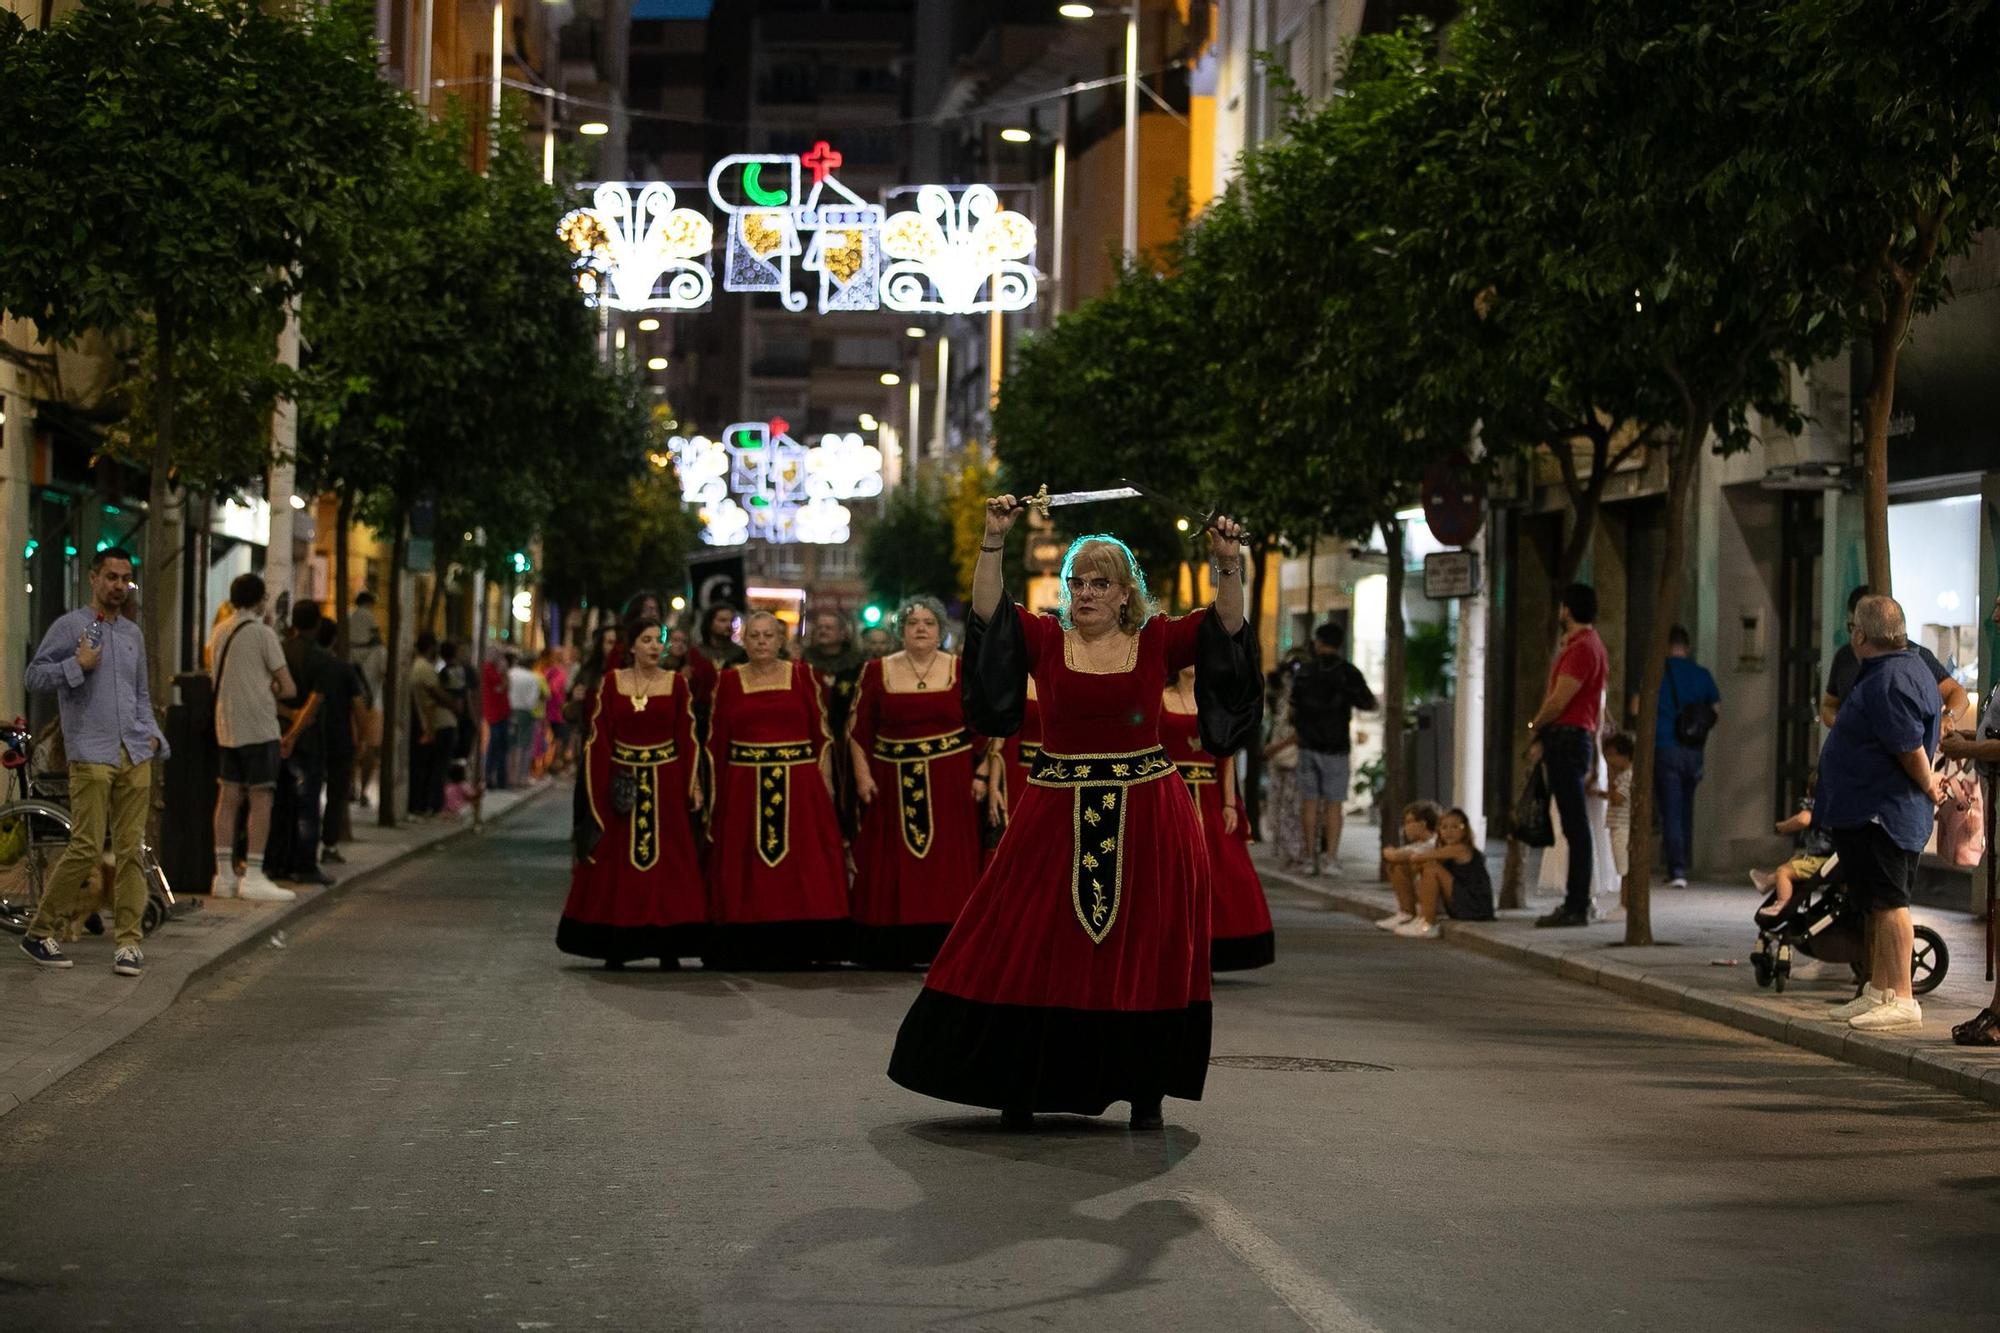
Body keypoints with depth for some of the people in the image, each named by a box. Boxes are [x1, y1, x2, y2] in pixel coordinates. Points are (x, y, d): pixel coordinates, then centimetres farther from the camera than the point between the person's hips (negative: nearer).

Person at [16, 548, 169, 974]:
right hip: (92, 756, -5)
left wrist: (153, 735, 11)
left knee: (130, 850, 1)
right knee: (87, 848, -11)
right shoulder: (70, 626, 2)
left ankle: (129, 942, 4)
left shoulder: (133, 635, 19)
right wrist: (78, 665, -14)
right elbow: (35, 676, -2)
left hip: (135, 756, 5)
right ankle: (39, 933, 2)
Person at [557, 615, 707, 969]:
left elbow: (687, 737, 2)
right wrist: (599, 788, -5)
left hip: (665, 781, 0)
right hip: (622, 781, 0)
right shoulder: (612, 683, 2)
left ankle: (668, 946, 4)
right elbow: (598, 736, 1)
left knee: (667, 859, 0)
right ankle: (616, 947, 8)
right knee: (616, 862, 2)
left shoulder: (675, 683, 2)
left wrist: (693, 784, -3)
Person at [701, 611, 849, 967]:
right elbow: (715, 741, 7)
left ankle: (797, 948, 0)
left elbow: (821, 731, 6)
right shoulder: (728, 680, 8)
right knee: (746, 871, -1)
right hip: (743, 788, 0)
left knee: (801, 869, -3)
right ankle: (748, 948, 2)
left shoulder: (802, 675, 7)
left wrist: (823, 779, -2)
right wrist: (715, 789, 0)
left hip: (800, 787, 0)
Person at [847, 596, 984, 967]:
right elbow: (858, 729, 5)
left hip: (950, 781, -1)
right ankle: (892, 948, 4)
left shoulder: (962, 671, 4)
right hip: (893, 782, 1)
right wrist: (862, 774, -3)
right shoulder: (878, 671, 5)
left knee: (947, 864, -2)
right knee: (892, 869, 1)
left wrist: (981, 774, -1)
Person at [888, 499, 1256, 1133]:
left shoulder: (1156, 642, 3)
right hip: (1058, 814, 1)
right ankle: (1021, 1087, 14)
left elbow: (1224, 624, -7)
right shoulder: (1045, 640, 4)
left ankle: (1146, 1093, 14)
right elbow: (988, 607, -8)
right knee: (1035, 950, 3)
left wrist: (1229, 565, -22)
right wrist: (994, 540, -18)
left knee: (1144, 957, 4)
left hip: (1146, 816, 0)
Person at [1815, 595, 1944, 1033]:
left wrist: (1928, 787, -9)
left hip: (1882, 812, -11)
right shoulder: (1906, 667, 16)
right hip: (1870, 811, 11)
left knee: (1888, 902, -10)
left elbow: (1911, 748, -22)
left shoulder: (1890, 680, -20)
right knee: (1878, 903, 16)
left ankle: (1901, 1000, -10)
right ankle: (1878, 991, 23)